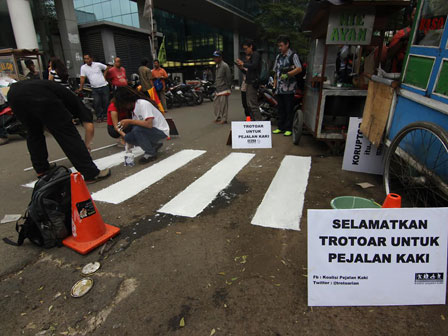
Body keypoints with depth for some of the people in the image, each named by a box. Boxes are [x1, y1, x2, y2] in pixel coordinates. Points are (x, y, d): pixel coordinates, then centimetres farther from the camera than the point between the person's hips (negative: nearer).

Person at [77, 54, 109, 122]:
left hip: (104, 86, -1)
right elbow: (82, 78, -1)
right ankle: (99, 116, 7)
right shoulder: (83, 67, 4)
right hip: (95, 89, 1)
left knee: (106, 101, 2)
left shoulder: (98, 64, 2)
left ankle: (105, 115, 17)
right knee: (96, 103, -7)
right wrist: (81, 88, -7)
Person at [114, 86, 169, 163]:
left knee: (137, 129, -30)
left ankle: (151, 153, -11)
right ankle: (154, 145, 10)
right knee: (128, 138, -6)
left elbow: (149, 124, -31)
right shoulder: (133, 109, 7)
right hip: (151, 131, 8)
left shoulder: (143, 103, -20)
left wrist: (130, 121, -25)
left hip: (161, 131, -8)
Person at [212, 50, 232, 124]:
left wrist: (228, 87, -12)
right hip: (218, 89, 9)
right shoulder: (217, 66, 16)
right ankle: (218, 117, 22)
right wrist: (215, 84, 17)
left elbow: (229, 77, -12)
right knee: (216, 103, 11)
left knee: (223, 104, -6)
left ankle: (224, 119, 2)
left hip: (224, 89, -9)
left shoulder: (224, 65, -10)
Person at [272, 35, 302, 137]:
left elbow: (299, 69, -13)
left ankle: (289, 129, 4)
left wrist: (288, 74, -24)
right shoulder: (278, 57, 19)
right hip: (279, 88, 6)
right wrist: (274, 85, 14)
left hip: (289, 87, -6)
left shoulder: (293, 55, -1)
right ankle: (281, 127, 19)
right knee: (281, 109, 10)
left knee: (289, 109, -3)